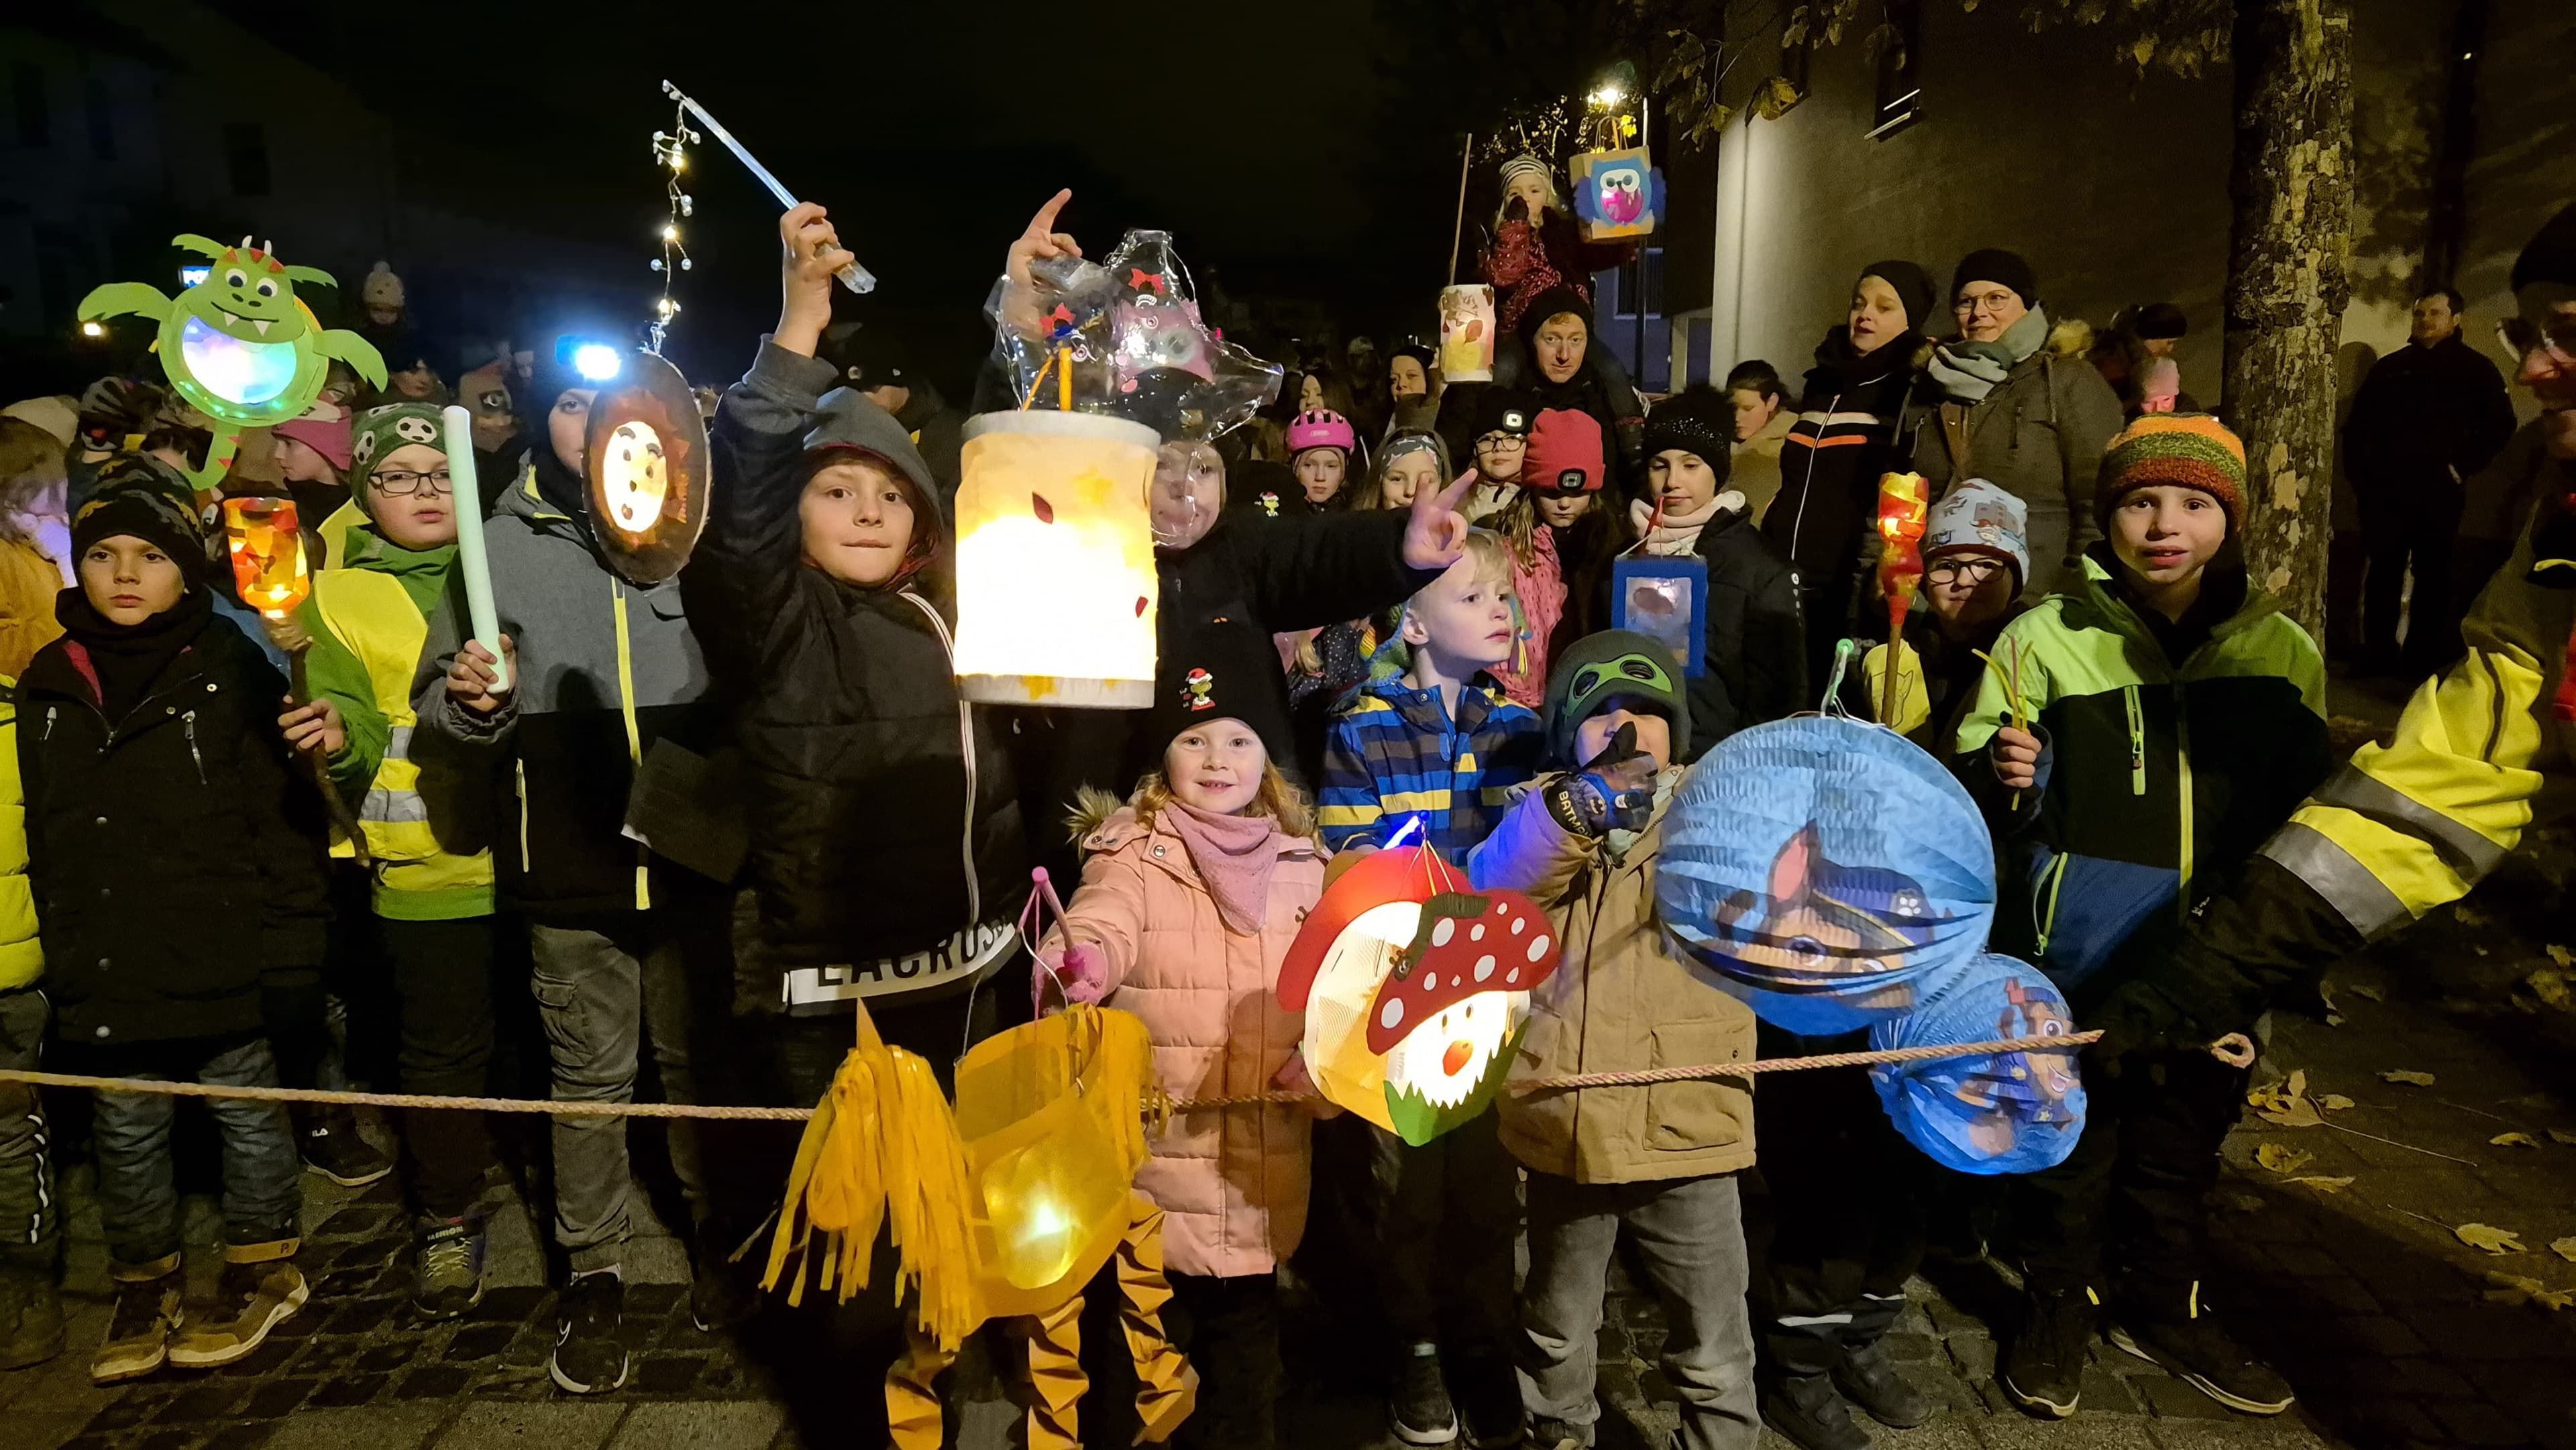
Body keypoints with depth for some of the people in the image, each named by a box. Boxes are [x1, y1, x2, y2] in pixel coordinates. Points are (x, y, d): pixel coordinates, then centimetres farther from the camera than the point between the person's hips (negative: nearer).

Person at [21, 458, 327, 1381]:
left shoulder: (229, 671, -8)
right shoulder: (49, 685, 7)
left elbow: (284, 819, -9)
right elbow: (45, 838, 12)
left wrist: (290, 947, -12)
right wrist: (62, 954, 9)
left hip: (219, 952, -4)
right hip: (107, 964, 4)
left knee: (246, 1110, 11)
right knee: (126, 1129, 15)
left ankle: (264, 1268, 29)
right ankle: (142, 1289, 33)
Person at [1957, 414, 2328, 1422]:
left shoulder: (2282, 649, 4)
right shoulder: (2045, 638, -5)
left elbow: (2308, 809, 15)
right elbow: (1972, 787, -3)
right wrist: (2001, 773, -24)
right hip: (2079, 957, -3)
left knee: (2183, 1141, 17)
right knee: (2071, 1131, 8)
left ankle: (2164, 1307, 38)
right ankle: (2059, 1305, 29)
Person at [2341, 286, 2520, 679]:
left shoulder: (2475, 368, 6)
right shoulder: (2390, 367, 13)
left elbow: (2500, 424, 1)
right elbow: (2357, 424, 14)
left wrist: (2462, 467, -8)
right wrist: (2356, 474, 5)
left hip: (2437, 492, -2)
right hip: (2383, 489, 2)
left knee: (2431, 575, 1)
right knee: (2383, 571, 4)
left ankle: (2424, 660, 7)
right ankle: (2378, 655, 10)